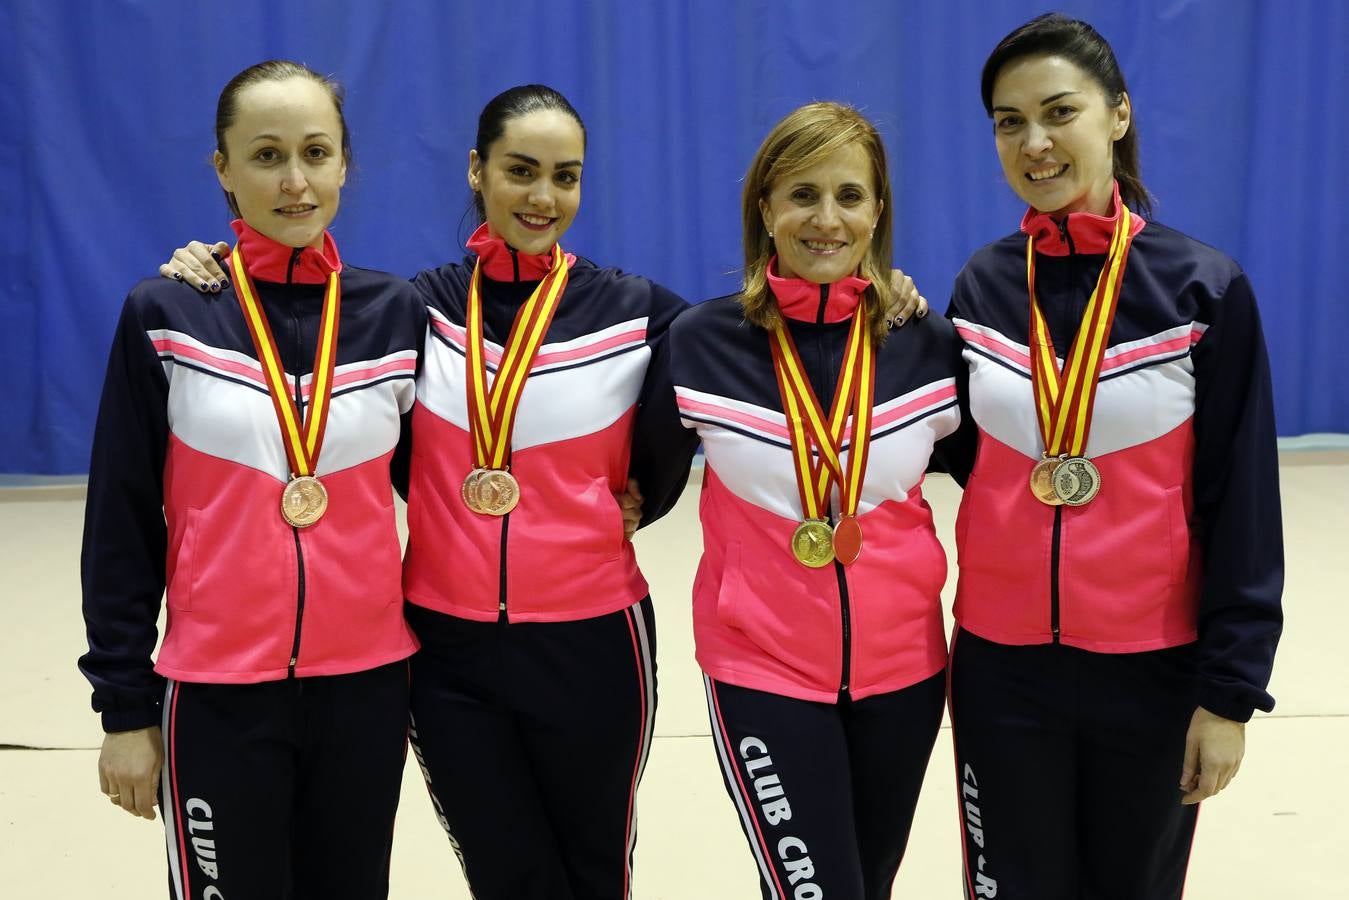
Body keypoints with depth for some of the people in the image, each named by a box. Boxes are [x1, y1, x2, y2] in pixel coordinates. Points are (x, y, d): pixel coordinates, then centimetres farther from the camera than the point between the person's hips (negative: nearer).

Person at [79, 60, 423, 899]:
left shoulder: (396, 311, 2)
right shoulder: (165, 315, -5)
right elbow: (123, 525, -2)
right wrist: (125, 704, -3)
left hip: (367, 685, 2)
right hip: (219, 694, -2)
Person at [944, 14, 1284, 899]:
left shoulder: (1203, 287, -9)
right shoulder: (983, 285, 0)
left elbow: (1242, 503, -8)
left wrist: (1231, 688, -9)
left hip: (1152, 667, -2)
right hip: (1003, 664, 2)